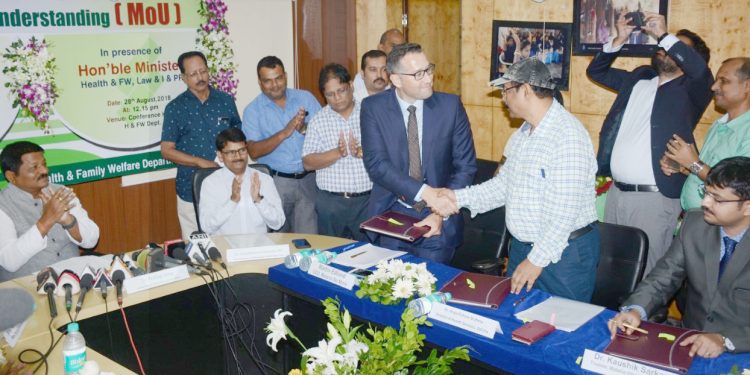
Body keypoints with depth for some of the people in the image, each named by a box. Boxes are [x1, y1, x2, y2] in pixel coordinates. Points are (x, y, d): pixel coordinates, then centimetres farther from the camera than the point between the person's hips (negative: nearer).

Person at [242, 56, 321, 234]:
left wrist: (305, 129, -17)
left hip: (308, 179, 2)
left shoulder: (306, 98, 7)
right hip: (275, 182, -1)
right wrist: (284, 134, -20)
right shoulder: (253, 110, 0)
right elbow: (253, 151, -10)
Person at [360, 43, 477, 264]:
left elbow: (466, 166, -4)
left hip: (438, 223, 0)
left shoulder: (450, 105, -5)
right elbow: (376, 163, -14)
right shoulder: (373, 108, -6)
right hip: (390, 215, 0)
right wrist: (424, 192, -24)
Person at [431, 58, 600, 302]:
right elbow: (505, 183, 11)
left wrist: (537, 260, -22)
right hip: (521, 246, 9)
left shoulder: (569, 136, -22)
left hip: (562, 252, -8)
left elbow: (565, 211, -25)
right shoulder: (522, 134, 8)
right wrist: (460, 198, -1)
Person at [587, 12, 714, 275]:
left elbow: (700, 70, -22)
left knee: (647, 271, -3)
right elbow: (596, 71, 21)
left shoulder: (691, 89, -1)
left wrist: (664, 35, -18)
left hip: (655, 197, -6)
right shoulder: (639, 78, 16)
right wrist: (620, 39, 5)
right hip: (616, 192, 6)